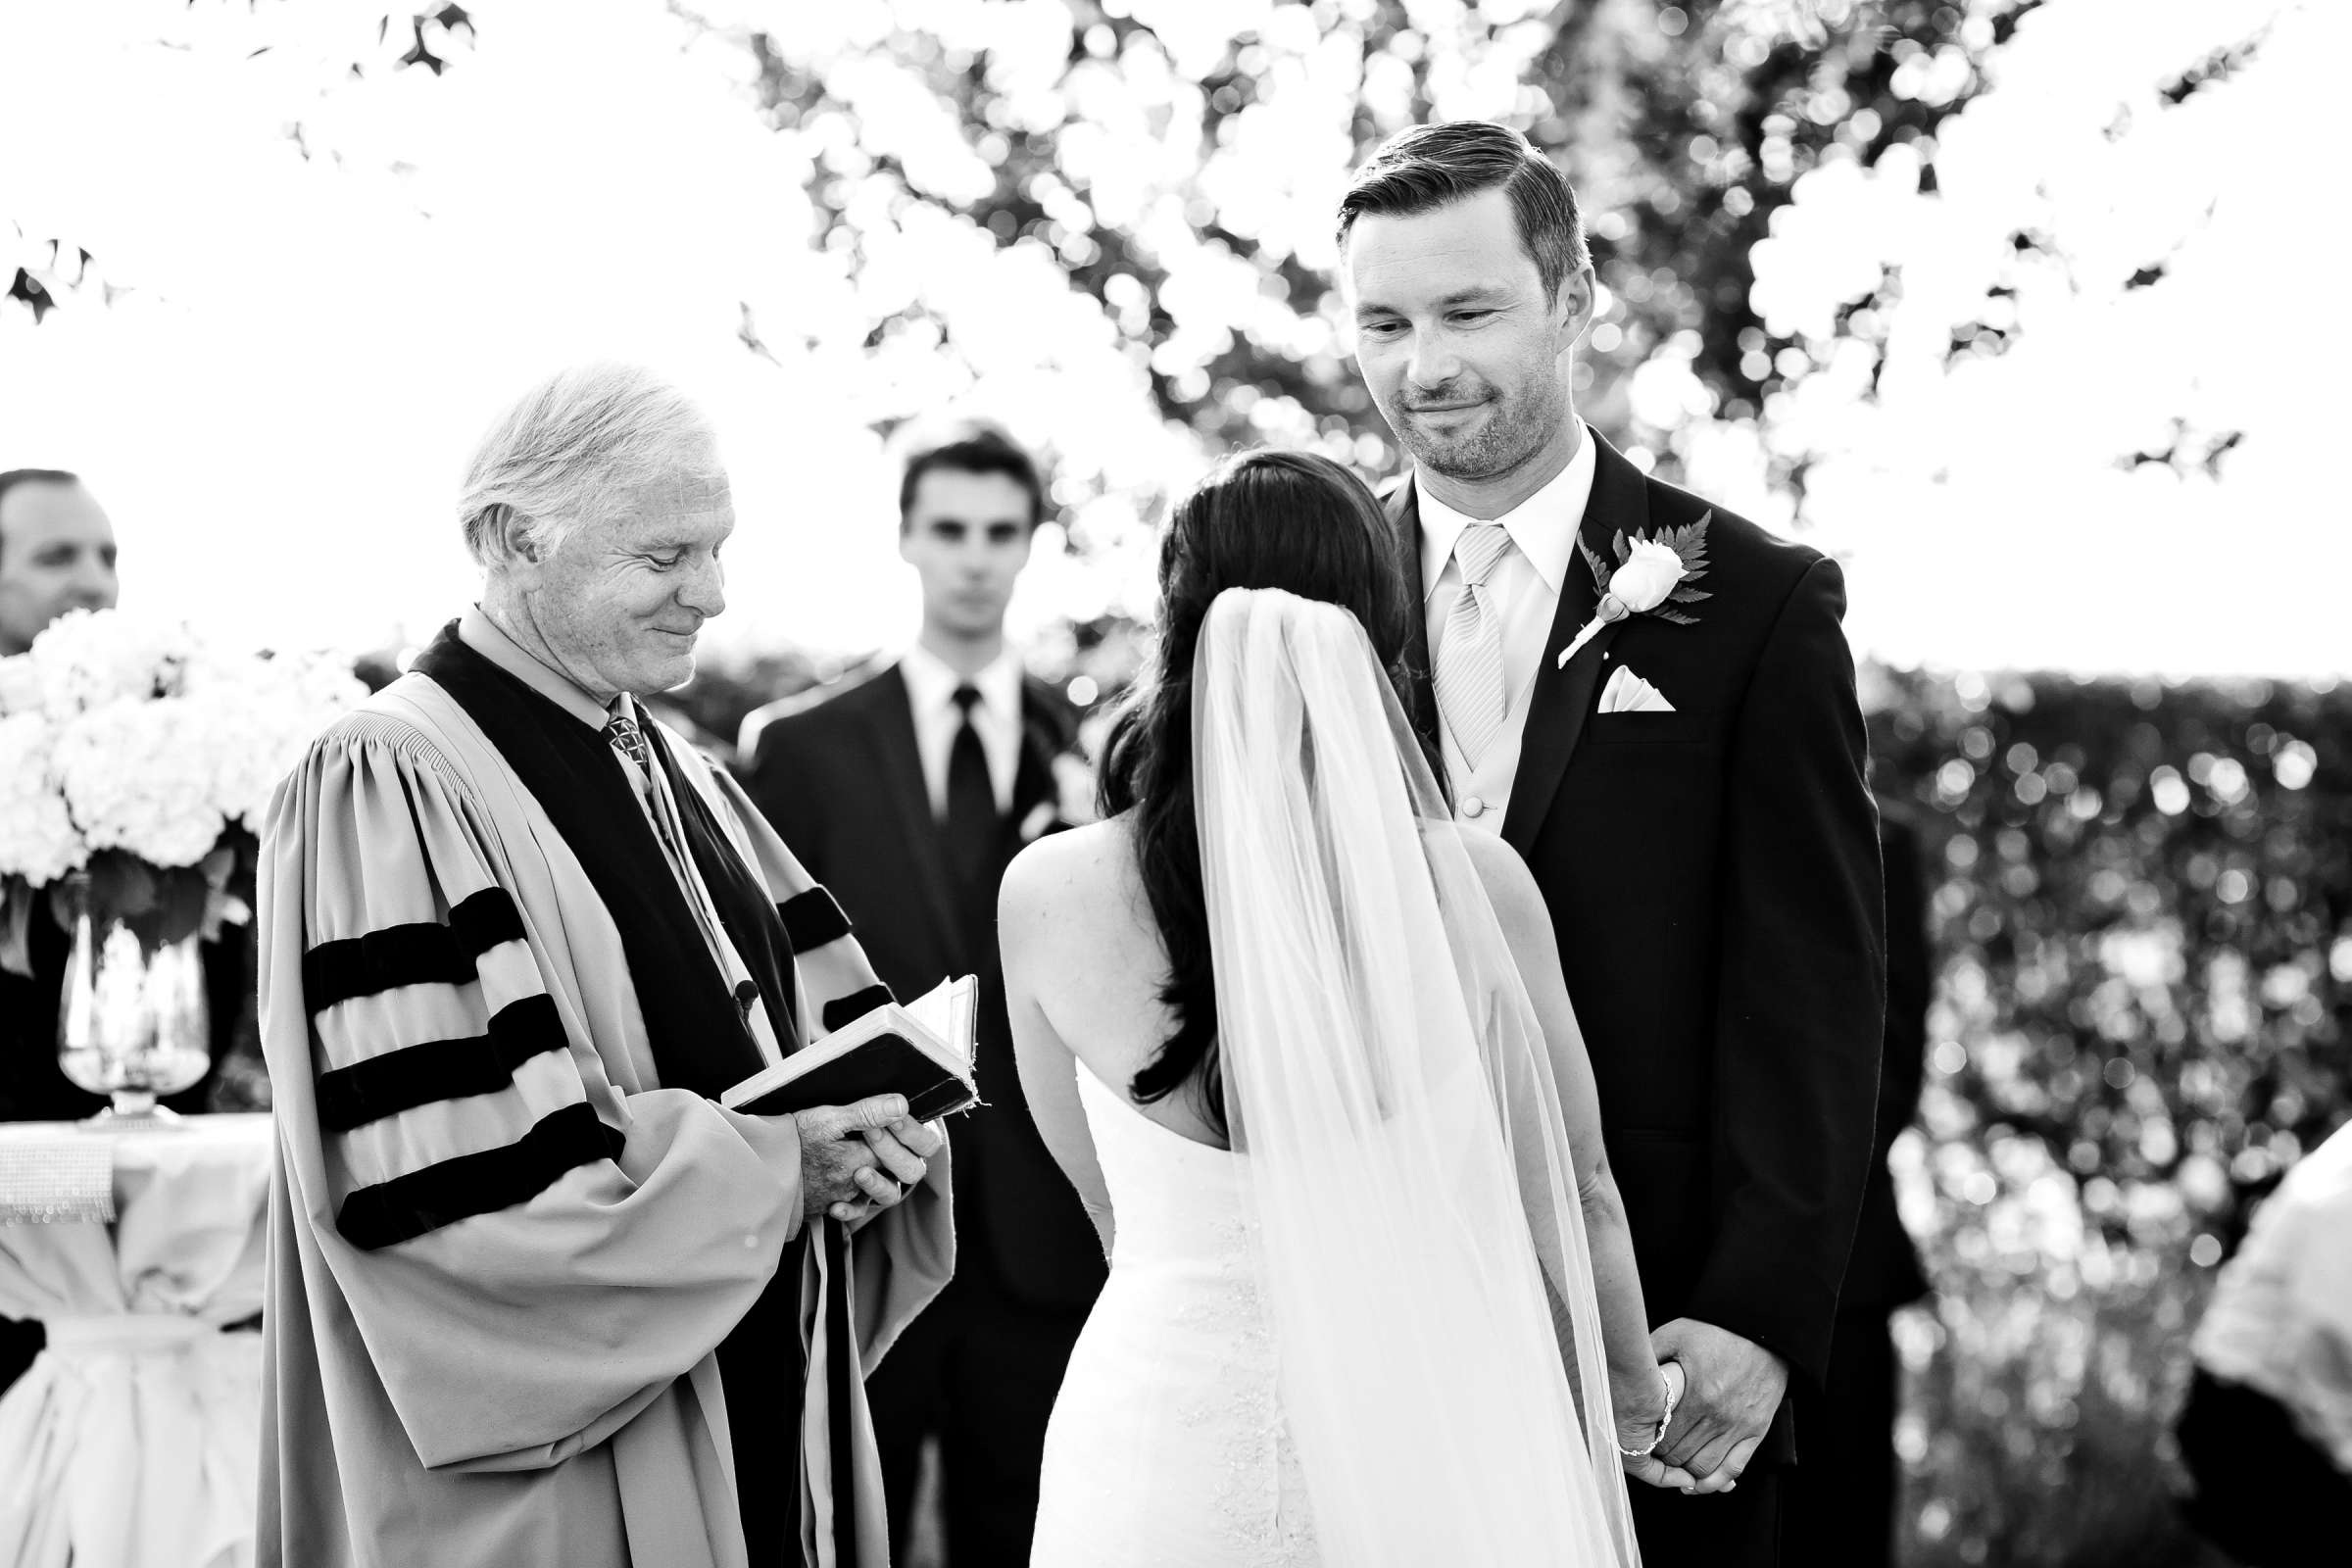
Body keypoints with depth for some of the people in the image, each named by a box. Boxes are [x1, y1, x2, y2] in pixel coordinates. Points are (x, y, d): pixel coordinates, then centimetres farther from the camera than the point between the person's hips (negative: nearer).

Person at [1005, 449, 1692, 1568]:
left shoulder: (1049, 893, -11)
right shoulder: (1477, 887, -13)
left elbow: (1098, 1189, 5)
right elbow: (1570, 1199, -2)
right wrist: (1634, 1407, 17)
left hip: (1159, 1463, 0)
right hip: (1421, 1444, 0)